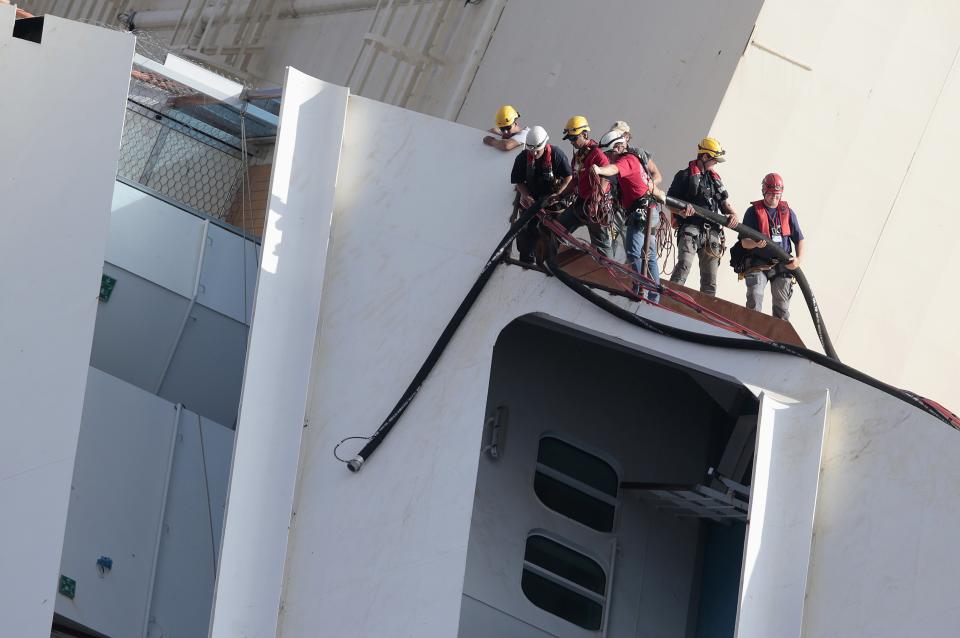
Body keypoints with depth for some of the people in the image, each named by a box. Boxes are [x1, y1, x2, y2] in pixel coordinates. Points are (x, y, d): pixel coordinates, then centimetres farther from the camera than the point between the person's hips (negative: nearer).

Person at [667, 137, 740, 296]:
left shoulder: (715, 178, 23)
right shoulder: (685, 175, 5)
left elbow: (725, 203, 20)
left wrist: (733, 214, -2)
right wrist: (681, 211, -20)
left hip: (711, 233, 6)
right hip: (690, 228, -6)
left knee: (710, 280, 5)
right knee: (684, 265, -27)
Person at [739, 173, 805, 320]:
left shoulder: (787, 212, 10)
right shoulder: (753, 211, 2)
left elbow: (799, 239, 14)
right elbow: (744, 242, -3)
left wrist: (799, 258, -6)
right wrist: (755, 243, -27)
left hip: (782, 265, 3)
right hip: (758, 264, -3)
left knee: (782, 307, 3)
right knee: (754, 300, -20)